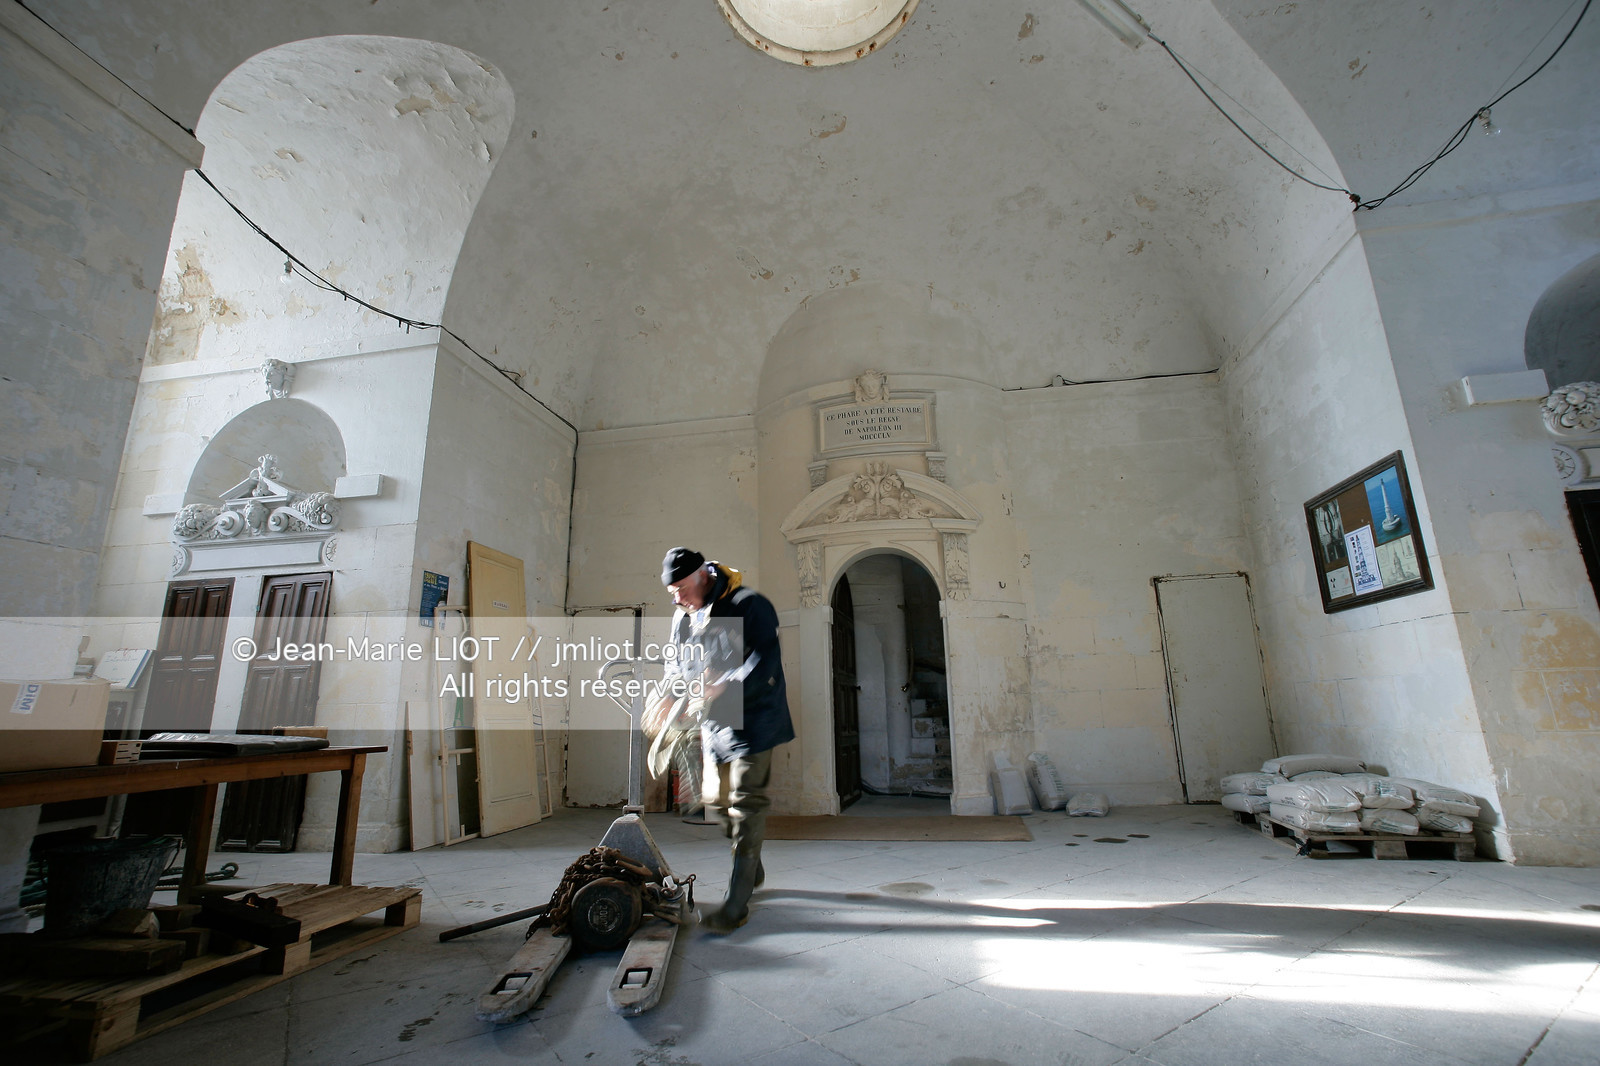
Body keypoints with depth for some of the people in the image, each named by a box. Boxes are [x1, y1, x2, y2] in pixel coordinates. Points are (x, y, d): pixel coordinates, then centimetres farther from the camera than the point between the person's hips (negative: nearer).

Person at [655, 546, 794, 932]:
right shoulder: (682, 617, 9)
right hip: (713, 724, 8)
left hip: (751, 720, -8)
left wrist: (725, 689, -32)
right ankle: (752, 869, 36)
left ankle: (736, 904, 1)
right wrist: (669, 694, -2)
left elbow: (765, 661, -22)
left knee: (745, 804, -7)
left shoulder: (749, 606, -15)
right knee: (716, 801, 14)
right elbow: (679, 663, 18)